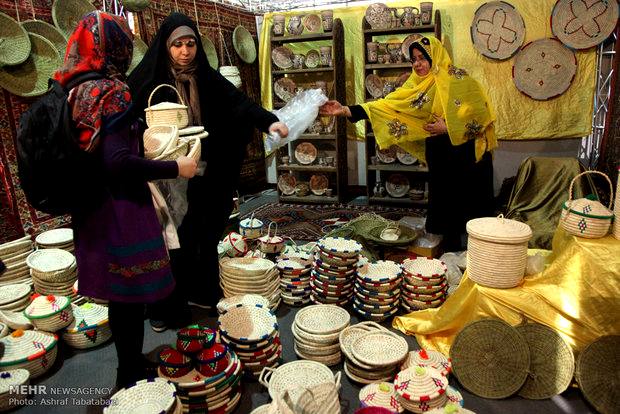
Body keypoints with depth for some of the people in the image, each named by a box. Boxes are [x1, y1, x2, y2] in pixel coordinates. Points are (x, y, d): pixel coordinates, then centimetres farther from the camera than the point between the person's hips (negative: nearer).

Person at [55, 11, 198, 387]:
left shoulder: (74, 89, 7)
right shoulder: (110, 91, -18)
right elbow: (117, 161, -26)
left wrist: (139, 137, 24)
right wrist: (176, 168, -17)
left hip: (94, 211, 9)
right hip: (121, 213, -9)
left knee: (120, 296, 21)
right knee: (130, 297, 6)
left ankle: (130, 368, 39)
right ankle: (133, 379, 23)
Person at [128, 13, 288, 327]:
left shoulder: (208, 78, 4)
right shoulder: (148, 79, -4)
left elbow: (239, 102, -8)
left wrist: (269, 120, -24)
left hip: (207, 177, 3)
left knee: (205, 237, 12)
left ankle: (201, 291, 31)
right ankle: (163, 304, 22)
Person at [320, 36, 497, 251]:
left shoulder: (458, 79, -9)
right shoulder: (416, 85, 3)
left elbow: (481, 113, -12)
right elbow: (387, 105, -8)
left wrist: (448, 127, -17)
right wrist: (346, 110, -18)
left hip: (468, 153, -4)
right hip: (440, 154, 4)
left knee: (471, 203, 1)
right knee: (445, 202, 9)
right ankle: (451, 254, 23)